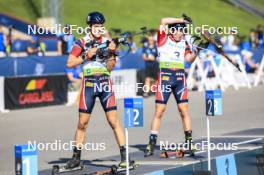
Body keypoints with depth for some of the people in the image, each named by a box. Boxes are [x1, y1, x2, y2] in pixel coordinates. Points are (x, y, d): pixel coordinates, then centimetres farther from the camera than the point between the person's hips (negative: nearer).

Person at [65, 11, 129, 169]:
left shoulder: (108, 42, 4)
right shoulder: (82, 43, 1)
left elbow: (110, 68, 1)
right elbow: (69, 63, -2)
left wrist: (112, 53, -15)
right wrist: (86, 56, -13)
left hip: (105, 84, 0)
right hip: (88, 84, 0)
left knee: (114, 120, -7)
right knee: (83, 122, 4)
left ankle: (124, 156, -6)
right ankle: (76, 157, 15)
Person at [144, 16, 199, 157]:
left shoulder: (184, 43, 14)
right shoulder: (163, 38, 2)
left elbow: (189, 59, 4)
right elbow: (163, 21, -13)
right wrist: (182, 20, -10)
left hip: (180, 77, 3)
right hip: (165, 76, -3)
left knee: (184, 110, 0)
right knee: (159, 111, -3)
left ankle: (189, 142, 7)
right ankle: (151, 144, 2)